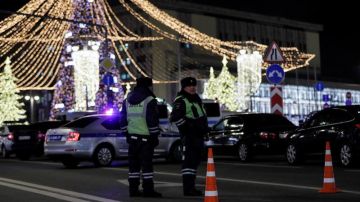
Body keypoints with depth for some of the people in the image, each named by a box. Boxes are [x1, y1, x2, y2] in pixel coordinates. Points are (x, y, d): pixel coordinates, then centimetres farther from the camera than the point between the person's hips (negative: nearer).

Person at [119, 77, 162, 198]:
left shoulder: (127, 101, 13)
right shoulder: (150, 101, -9)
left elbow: (123, 120, 16)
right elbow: (152, 121, -13)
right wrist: (155, 136, -6)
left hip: (132, 137, 6)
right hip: (145, 137, -6)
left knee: (133, 164, 9)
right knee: (147, 164, -4)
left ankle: (133, 189, 10)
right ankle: (148, 190, -4)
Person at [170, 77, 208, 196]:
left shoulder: (196, 98, 18)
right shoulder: (180, 101, -13)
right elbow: (175, 118, -26)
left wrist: (204, 129, 25)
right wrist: (186, 126, -22)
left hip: (198, 136, 10)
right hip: (189, 136, -10)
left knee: (195, 160, 15)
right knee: (189, 161, -13)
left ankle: (190, 187, 24)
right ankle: (188, 189, -15)